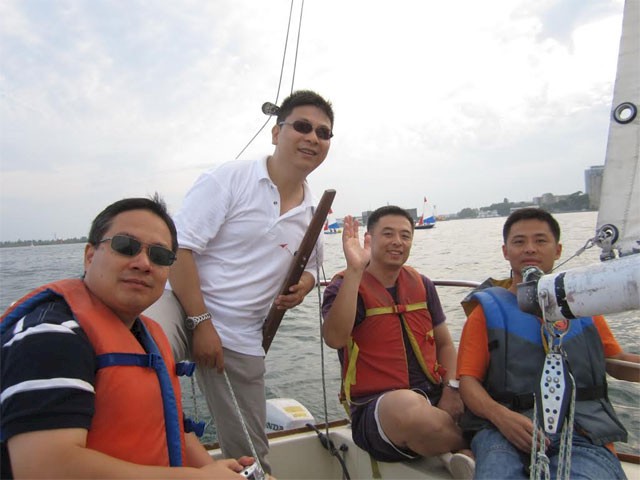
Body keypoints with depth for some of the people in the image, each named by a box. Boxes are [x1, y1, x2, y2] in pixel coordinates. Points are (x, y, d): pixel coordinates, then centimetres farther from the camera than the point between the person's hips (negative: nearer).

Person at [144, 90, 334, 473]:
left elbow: (309, 264, 23)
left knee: (251, 455, 14)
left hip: (242, 340, 5)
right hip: (183, 305, -4)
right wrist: (201, 322, -18)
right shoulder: (230, 178, -10)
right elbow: (179, 249, -14)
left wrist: (306, 280, -2)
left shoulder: (313, 212, 8)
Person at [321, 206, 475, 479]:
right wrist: (355, 270, -28)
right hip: (376, 409, -4)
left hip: (432, 396, 5)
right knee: (408, 405, -36)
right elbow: (334, 338, -24)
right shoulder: (346, 286, -3)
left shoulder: (421, 285, 13)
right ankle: (470, 446, -8)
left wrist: (451, 390, -2)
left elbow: (445, 344, 17)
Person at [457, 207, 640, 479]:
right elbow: (468, 379, 3)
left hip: (582, 431, 3)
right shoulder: (488, 309, 11)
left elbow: (617, 363, 26)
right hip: (505, 428, -2)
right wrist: (500, 415, -16)